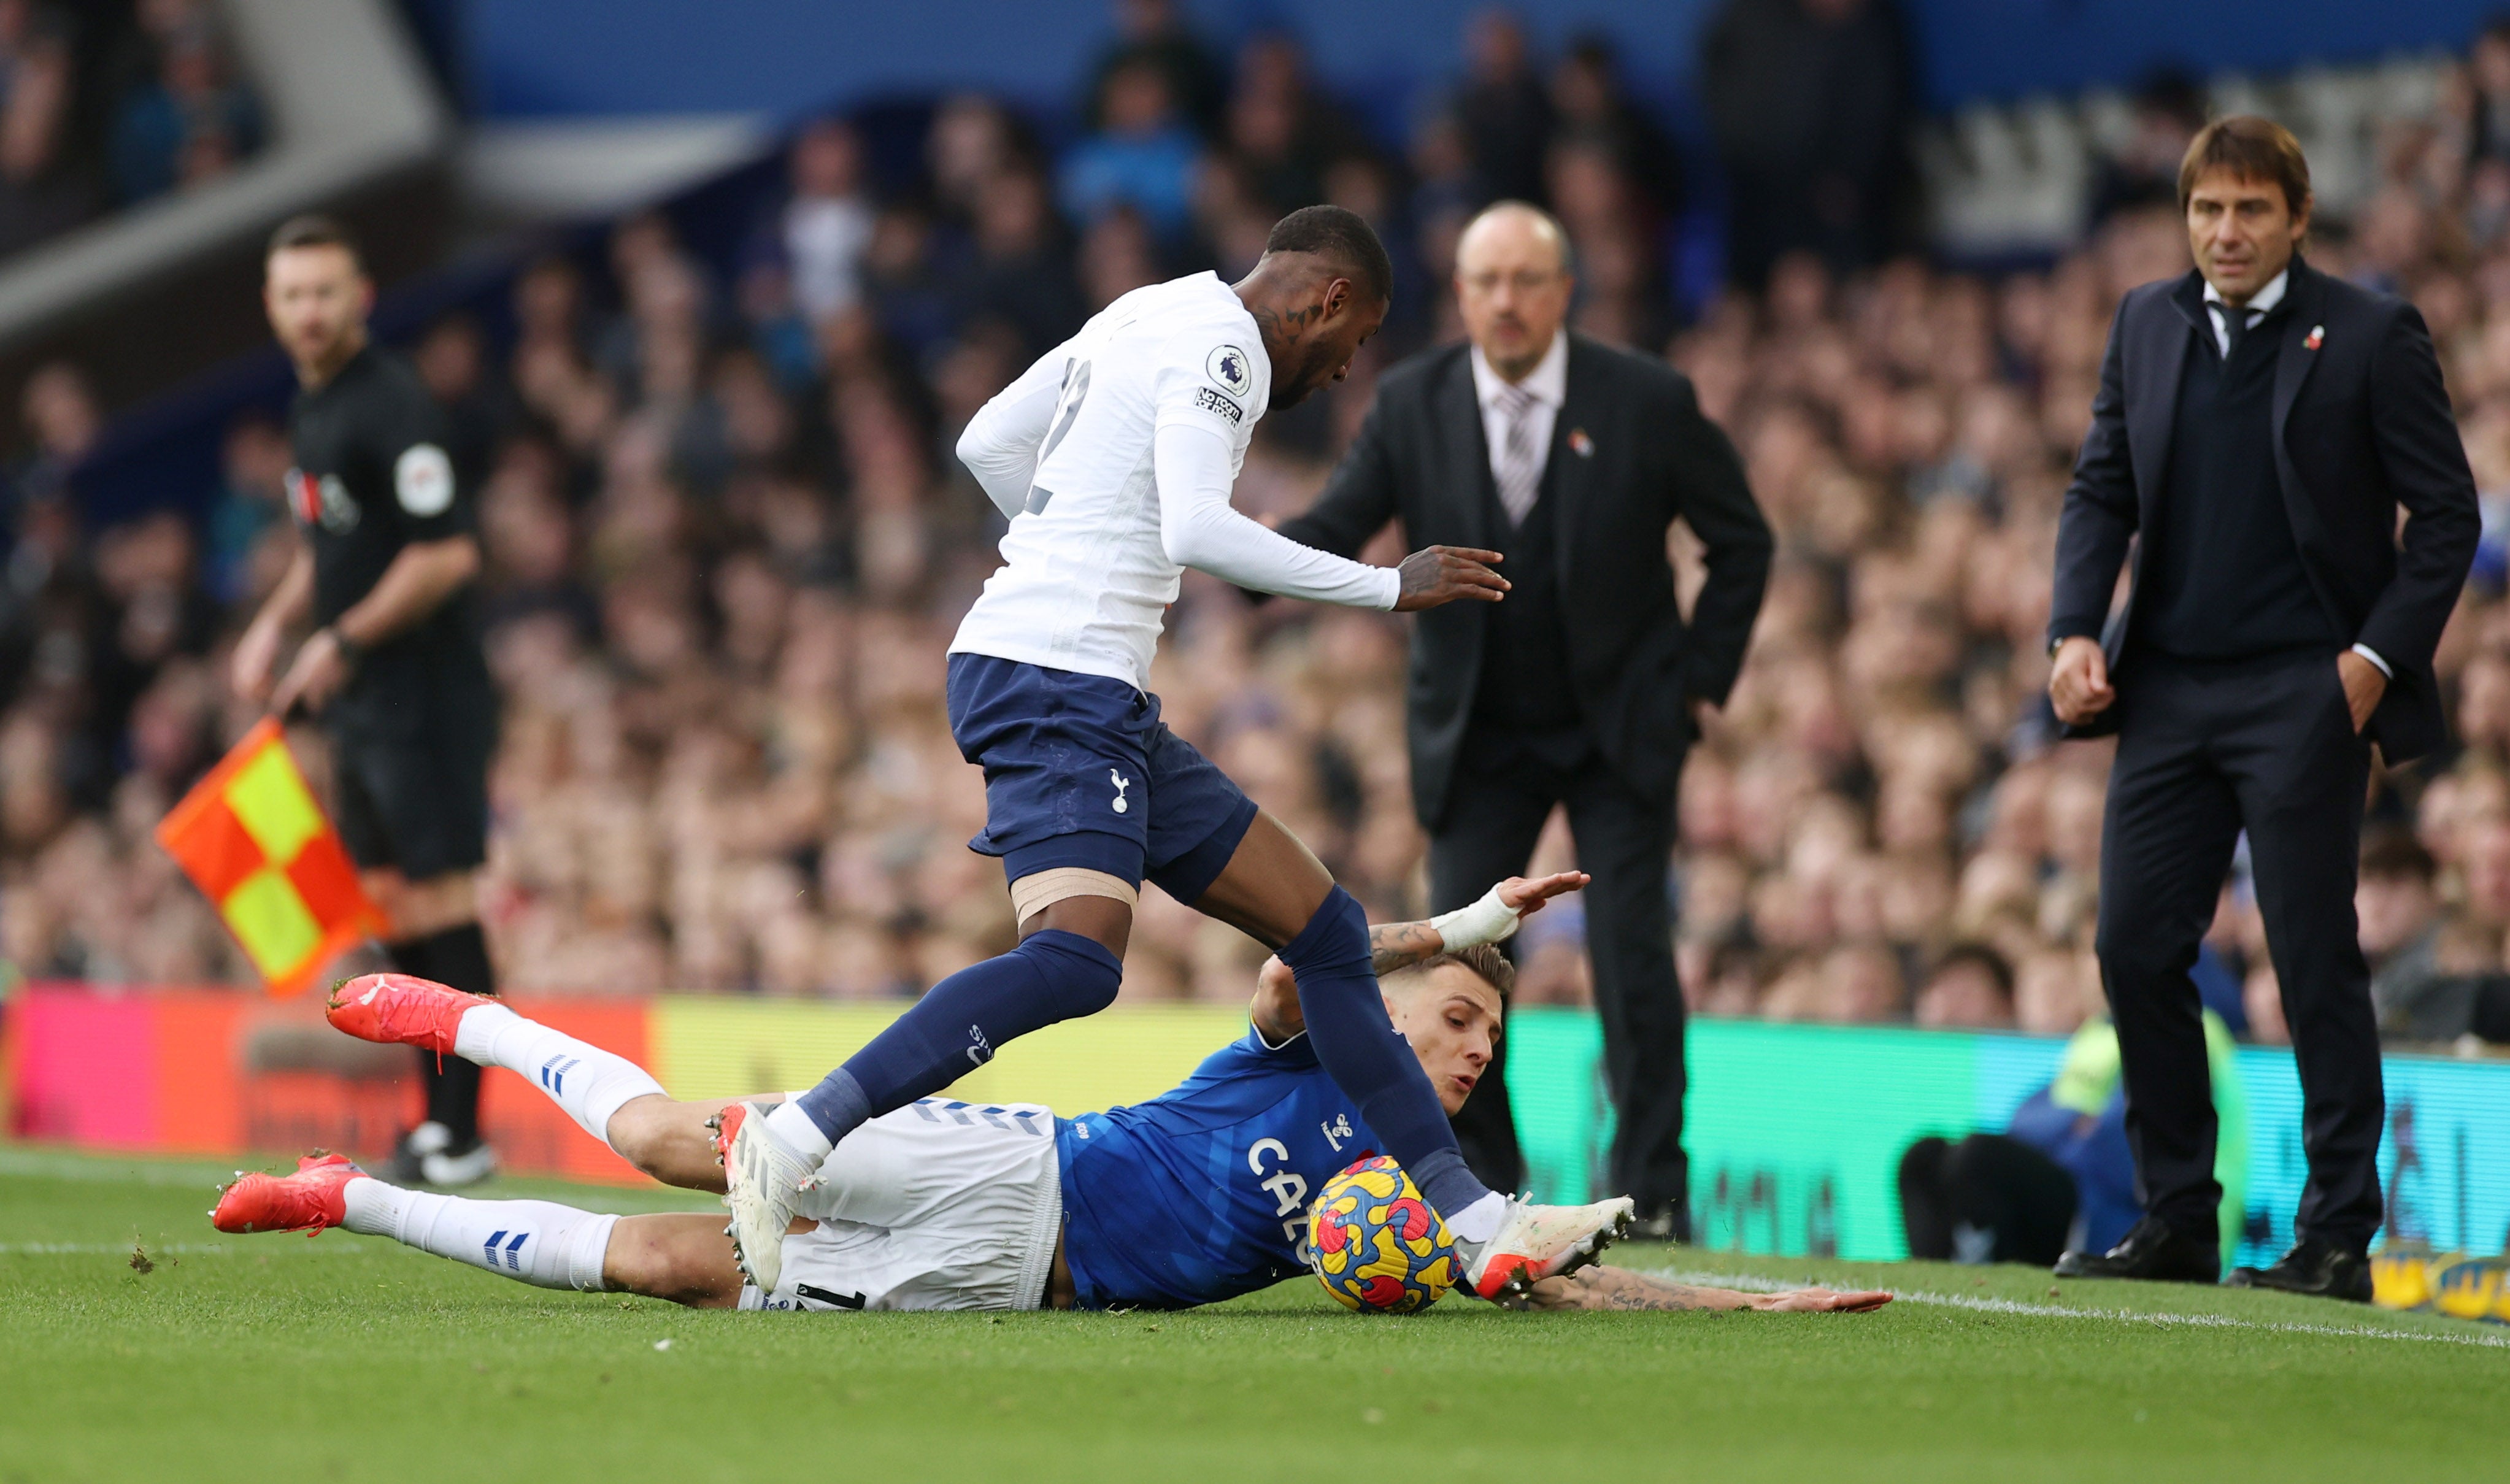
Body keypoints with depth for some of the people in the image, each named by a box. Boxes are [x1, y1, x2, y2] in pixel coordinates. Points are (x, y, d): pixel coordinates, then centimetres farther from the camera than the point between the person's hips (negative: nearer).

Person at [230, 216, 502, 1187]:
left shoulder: (390, 404, -15)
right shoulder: (310, 406, 15)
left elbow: (448, 554, -21)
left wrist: (342, 642, -16)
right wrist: (276, 622, 15)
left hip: (423, 697, -10)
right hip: (357, 706, 10)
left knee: (439, 906, -8)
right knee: (390, 908, 11)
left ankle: (462, 1135, -6)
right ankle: (437, 1122, 17)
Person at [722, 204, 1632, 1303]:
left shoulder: (1149, 314, 21)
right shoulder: (1222, 345, -8)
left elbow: (986, 441, 26)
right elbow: (1197, 529, -22)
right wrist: (1389, 587, -15)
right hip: (1058, 679, -11)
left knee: (1325, 929, 10)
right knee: (1077, 956, -31)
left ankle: (1474, 1223, 11)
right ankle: (798, 1140, -30)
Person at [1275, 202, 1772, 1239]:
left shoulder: (1646, 401, -10)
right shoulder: (1413, 404, -5)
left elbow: (1742, 542, 2)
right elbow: (1335, 528, -8)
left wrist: (1701, 676, -3)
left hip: (1621, 730, -2)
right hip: (1477, 739, 2)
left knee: (1632, 956, -10)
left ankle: (1652, 1192, 0)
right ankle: (1480, 1185, 9)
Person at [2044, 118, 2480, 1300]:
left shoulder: (2369, 335, -3)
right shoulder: (2146, 325, 12)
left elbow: (2446, 513, -2)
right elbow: (2101, 489, 15)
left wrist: (2378, 655, -10)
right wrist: (2076, 629, 1)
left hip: (2303, 693, -5)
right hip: (2168, 691, 5)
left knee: (2315, 964, -4)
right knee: (2134, 949, 3)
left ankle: (2337, 1238, 1)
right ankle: (2176, 1222, 14)